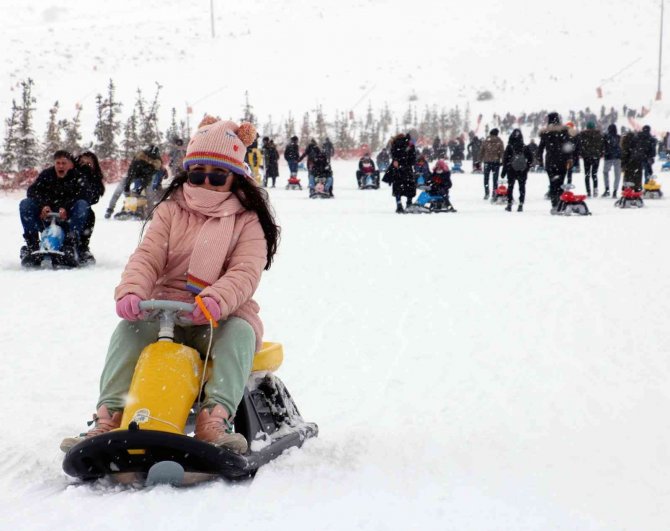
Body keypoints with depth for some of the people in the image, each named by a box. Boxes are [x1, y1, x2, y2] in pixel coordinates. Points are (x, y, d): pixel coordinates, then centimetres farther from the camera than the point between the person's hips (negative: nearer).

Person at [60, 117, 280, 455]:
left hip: (223, 317, -2)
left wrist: (215, 301, -35)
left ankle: (216, 418, -50)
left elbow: (245, 274, -12)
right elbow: (147, 258, -2)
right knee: (130, 329, -28)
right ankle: (110, 415, -36)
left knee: (240, 332, -36)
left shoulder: (247, 222, 4)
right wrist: (131, 291, -26)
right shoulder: (170, 211, 13)